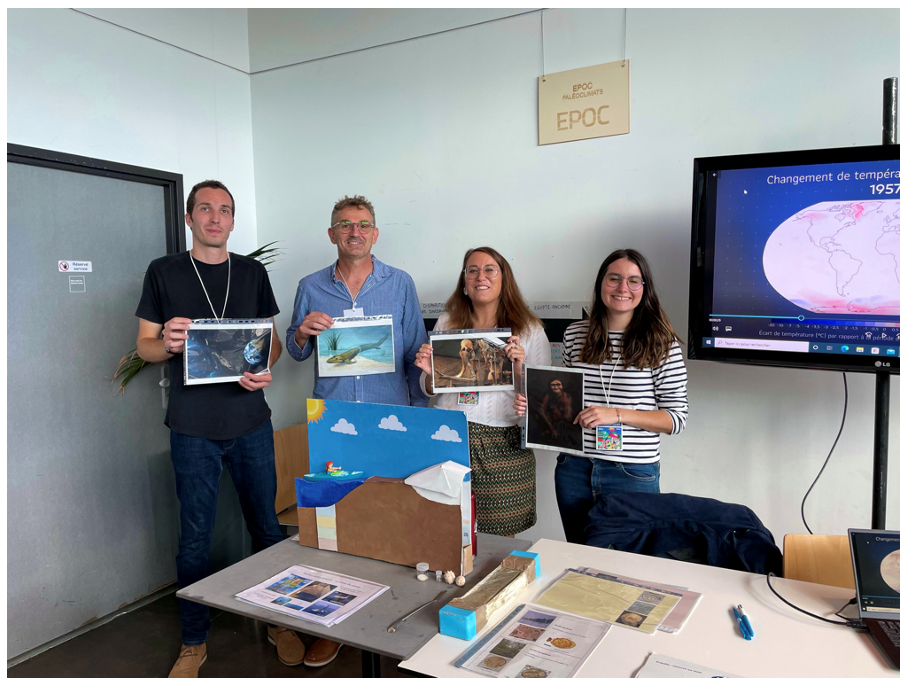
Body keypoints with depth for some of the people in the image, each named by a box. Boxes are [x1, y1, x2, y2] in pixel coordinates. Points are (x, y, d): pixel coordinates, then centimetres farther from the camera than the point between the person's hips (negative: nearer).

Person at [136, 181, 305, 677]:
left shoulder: (253, 272, 9)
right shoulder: (163, 272, 4)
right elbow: (145, 346, 6)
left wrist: (265, 370, -9)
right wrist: (169, 343, -17)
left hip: (250, 422, 2)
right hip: (193, 427, -1)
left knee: (267, 528, 9)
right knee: (194, 538, 8)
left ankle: (279, 622, 29)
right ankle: (194, 642, 26)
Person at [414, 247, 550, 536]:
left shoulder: (529, 330, 3)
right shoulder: (447, 322, 10)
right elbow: (431, 390, 16)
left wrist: (519, 369, -14)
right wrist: (429, 372, -4)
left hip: (504, 445, -1)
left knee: (500, 540, 5)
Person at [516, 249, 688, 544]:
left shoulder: (662, 344, -6)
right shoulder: (574, 334, 5)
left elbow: (676, 419, -7)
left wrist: (617, 414, -19)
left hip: (632, 475, -3)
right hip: (573, 469, 4)